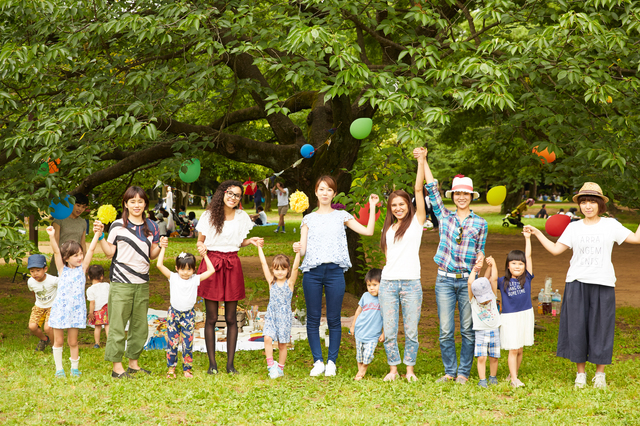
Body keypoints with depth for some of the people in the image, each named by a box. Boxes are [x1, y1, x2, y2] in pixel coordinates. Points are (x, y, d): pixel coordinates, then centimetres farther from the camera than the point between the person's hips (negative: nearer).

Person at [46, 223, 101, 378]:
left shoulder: (82, 268, 5)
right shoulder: (62, 269, 2)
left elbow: (91, 250, -1)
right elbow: (56, 252, -11)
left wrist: (97, 234, -9)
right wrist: (52, 237, -25)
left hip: (76, 309, 1)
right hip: (60, 309, -1)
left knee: (73, 342, 7)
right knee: (58, 341, 7)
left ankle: (74, 368, 20)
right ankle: (59, 369, 18)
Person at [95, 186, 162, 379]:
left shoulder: (151, 226, 10)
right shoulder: (118, 226, -3)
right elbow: (110, 253, -1)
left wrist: (160, 246, -5)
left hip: (142, 282, 5)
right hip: (121, 282, -5)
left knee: (140, 325, 10)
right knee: (117, 324, -4)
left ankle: (133, 363, 22)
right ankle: (117, 367, 2)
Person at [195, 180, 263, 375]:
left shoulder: (242, 217, 8)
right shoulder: (209, 216, 0)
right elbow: (200, 241, 6)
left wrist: (251, 241, -1)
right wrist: (201, 247, -17)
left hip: (232, 266, 2)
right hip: (212, 264, -2)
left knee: (231, 318, 4)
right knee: (211, 318, 0)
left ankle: (230, 363, 9)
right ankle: (212, 363, 7)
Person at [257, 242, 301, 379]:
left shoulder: (290, 283, -1)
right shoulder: (271, 282, 5)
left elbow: (295, 267, -14)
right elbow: (263, 263, 5)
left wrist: (298, 253, -26)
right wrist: (259, 248, 4)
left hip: (284, 316, -2)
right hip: (271, 316, 2)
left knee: (282, 344, 4)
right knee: (268, 338, -18)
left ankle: (280, 368, 17)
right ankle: (271, 365, -13)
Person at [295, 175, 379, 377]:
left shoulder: (341, 216, 12)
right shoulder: (308, 219, 13)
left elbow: (368, 231, 4)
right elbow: (303, 248, 6)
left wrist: (372, 207, 1)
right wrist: (298, 248, -17)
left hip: (335, 271, -1)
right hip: (312, 272, 1)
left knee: (334, 319, 0)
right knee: (313, 318, 0)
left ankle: (331, 362, 8)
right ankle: (318, 361, 9)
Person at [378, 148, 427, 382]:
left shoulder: (416, 222, 6)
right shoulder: (388, 229, 19)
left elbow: (419, 189, -2)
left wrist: (422, 161, -7)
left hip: (411, 283, -3)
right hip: (388, 282, 3)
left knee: (411, 331, 0)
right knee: (389, 331, 2)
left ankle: (410, 369, 11)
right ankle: (393, 369, 13)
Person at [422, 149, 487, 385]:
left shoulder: (480, 223, 6)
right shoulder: (445, 216, 8)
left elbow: (480, 250, 12)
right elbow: (432, 189, 5)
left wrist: (480, 257, -11)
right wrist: (424, 161, 4)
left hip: (468, 280, 0)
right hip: (445, 279, 1)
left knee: (468, 330, 2)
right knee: (445, 331, 1)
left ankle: (464, 372, 11)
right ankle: (449, 371, 13)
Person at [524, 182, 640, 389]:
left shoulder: (610, 225, 4)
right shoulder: (574, 227, 9)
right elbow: (555, 249, 9)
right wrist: (537, 233, 5)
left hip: (603, 284, -1)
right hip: (577, 283, 2)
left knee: (601, 327, 1)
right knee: (577, 326, 2)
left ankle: (600, 374, 15)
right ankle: (580, 373, 15)